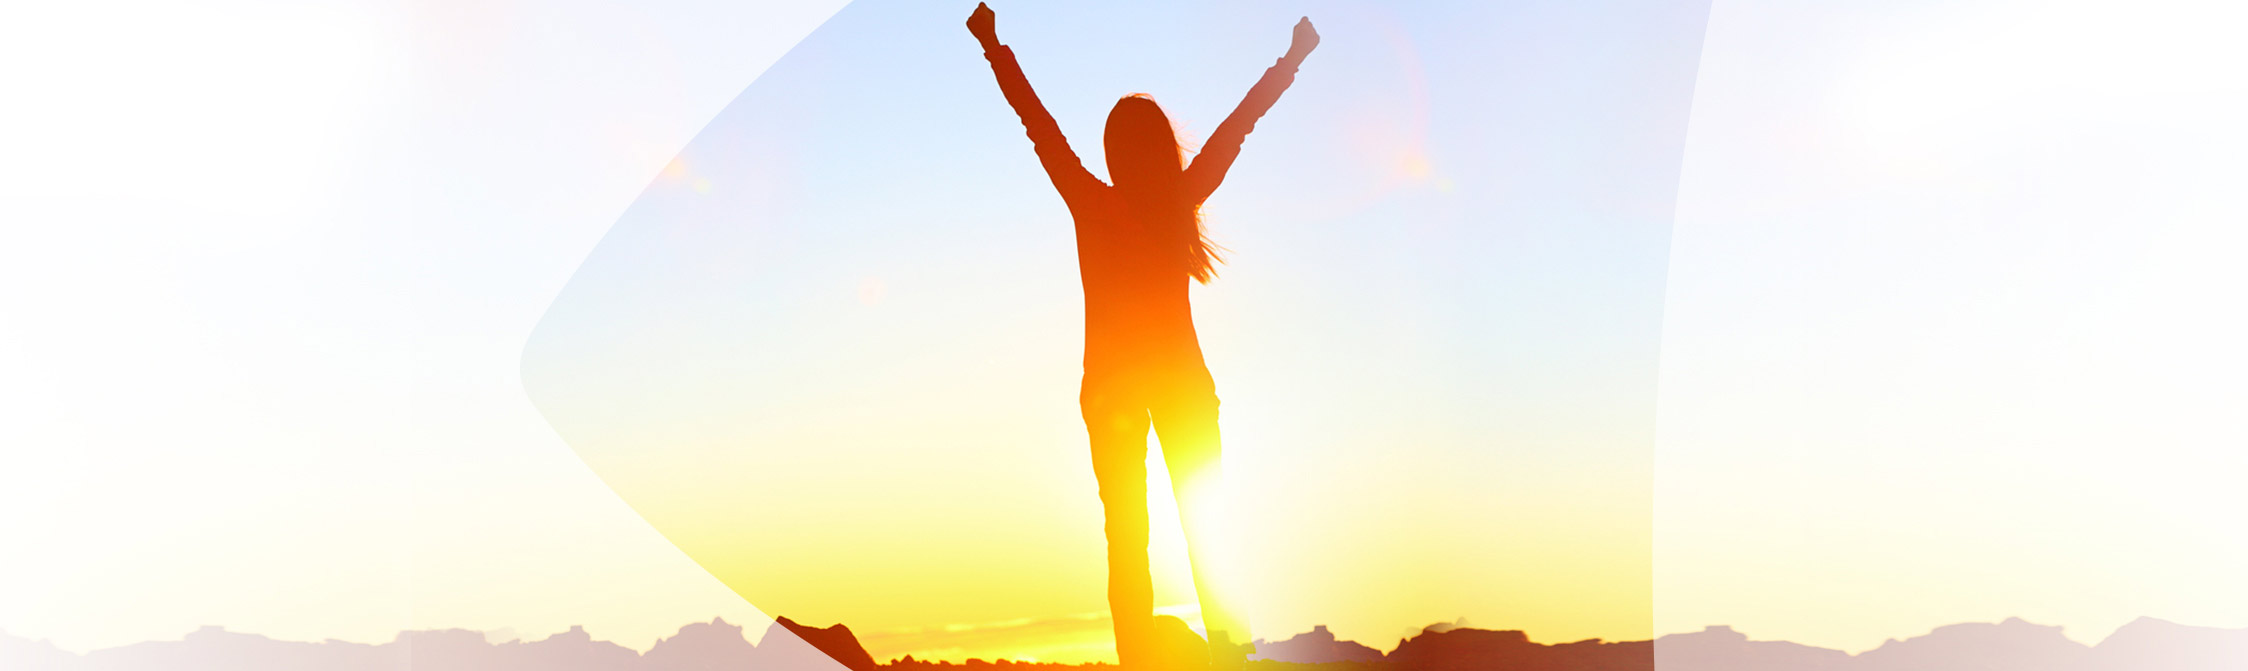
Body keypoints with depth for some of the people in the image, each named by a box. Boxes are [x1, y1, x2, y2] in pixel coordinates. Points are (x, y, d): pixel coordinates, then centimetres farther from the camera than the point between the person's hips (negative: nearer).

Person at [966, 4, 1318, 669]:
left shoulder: (1092, 203, -8)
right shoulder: (1184, 201, -4)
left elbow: (1038, 123, -2)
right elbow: (1241, 122, 5)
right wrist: (1293, 59, 15)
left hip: (1112, 383, -1)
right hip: (1184, 382, 1)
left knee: (1127, 535, 1)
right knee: (1205, 527, 5)